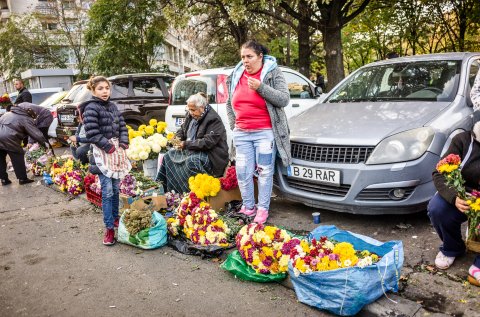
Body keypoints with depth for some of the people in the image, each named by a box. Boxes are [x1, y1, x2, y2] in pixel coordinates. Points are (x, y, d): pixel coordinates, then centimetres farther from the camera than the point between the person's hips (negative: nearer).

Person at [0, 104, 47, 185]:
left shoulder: (8, 113, 29)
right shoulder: (26, 119, 4)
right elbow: (36, 134, -2)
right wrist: (44, 142, 6)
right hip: (8, 138, -7)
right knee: (17, 157, 7)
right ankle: (22, 178, 13)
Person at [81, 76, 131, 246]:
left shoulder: (113, 106, 11)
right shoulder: (91, 108, -10)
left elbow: (122, 126, 12)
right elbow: (92, 133, -16)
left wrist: (123, 143, -2)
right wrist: (108, 146, -18)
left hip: (117, 150, 7)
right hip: (102, 152, -7)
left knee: (116, 188, 13)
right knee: (107, 191, -7)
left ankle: (115, 218, 29)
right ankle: (109, 228, 0)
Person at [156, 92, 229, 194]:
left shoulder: (214, 119, -17)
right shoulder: (191, 116, 9)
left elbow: (208, 142, -24)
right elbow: (182, 129, 25)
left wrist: (187, 144, -23)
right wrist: (178, 137, 0)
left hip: (210, 154, -9)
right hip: (193, 151, 9)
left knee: (191, 161, -36)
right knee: (169, 155, 1)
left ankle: (186, 193, -26)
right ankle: (160, 187, 3)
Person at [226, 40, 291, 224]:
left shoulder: (273, 73, 0)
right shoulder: (236, 76, 13)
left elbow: (284, 99, -11)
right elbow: (229, 104, 21)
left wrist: (261, 87, -19)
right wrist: (233, 125, 11)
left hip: (265, 132, -4)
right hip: (241, 134, 5)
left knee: (265, 171, -1)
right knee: (242, 172, 4)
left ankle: (263, 209, 11)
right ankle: (248, 207, 18)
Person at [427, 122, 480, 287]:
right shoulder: (463, 140, -10)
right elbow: (439, 173, -15)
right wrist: (454, 198, -34)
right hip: (461, 198, 0)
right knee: (436, 208, -30)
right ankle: (451, 248, 1)